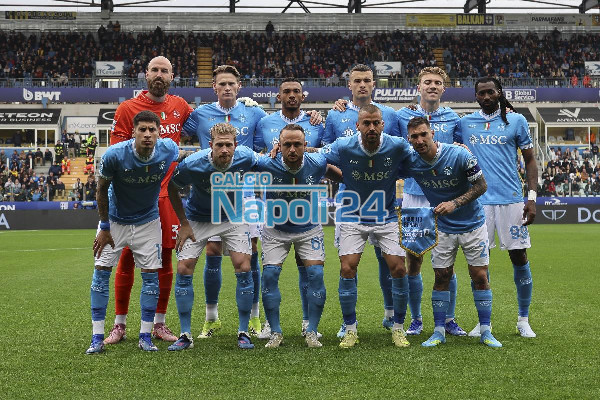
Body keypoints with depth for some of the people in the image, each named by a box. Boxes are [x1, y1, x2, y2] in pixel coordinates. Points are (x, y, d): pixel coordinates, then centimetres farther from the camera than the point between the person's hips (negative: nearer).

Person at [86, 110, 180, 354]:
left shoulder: (169, 151, -19)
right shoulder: (114, 155, -25)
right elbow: (102, 190, -10)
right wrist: (104, 227, -7)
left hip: (148, 221, 1)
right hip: (115, 219, -1)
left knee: (151, 274, -2)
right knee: (102, 270, -6)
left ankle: (145, 336, 9)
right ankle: (97, 338, 2)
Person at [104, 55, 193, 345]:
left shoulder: (180, 106, 9)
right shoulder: (127, 109, -1)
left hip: (167, 194, 3)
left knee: (165, 257, 7)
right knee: (127, 258, 1)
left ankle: (159, 324, 19)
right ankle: (119, 324, 13)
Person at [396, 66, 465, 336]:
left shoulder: (453, 119, 9)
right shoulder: (402, 116, 6)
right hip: (413, 196, 0)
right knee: (413, 261, 3)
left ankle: (449, 320, 16)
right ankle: (416, 319, 17)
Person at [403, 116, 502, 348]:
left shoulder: (459, 155, -21)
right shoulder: (410, 162, -12)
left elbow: (481, 185, -14)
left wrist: (454, 203, -24)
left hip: (472, 224, -2)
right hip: (442, 228, 2)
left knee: (480, 277, -1)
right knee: (441, 277, 2)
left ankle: (486, 331, 10)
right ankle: (439, 331, 13)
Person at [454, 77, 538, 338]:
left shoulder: (516, 121, 5)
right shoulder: (465, 123, 9)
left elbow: (530, 160, 8)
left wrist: (532, 197, -1)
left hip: (511, 199, -1)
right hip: (478, 201, 1)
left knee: (519, 257, 1)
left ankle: (523, 320, 15)